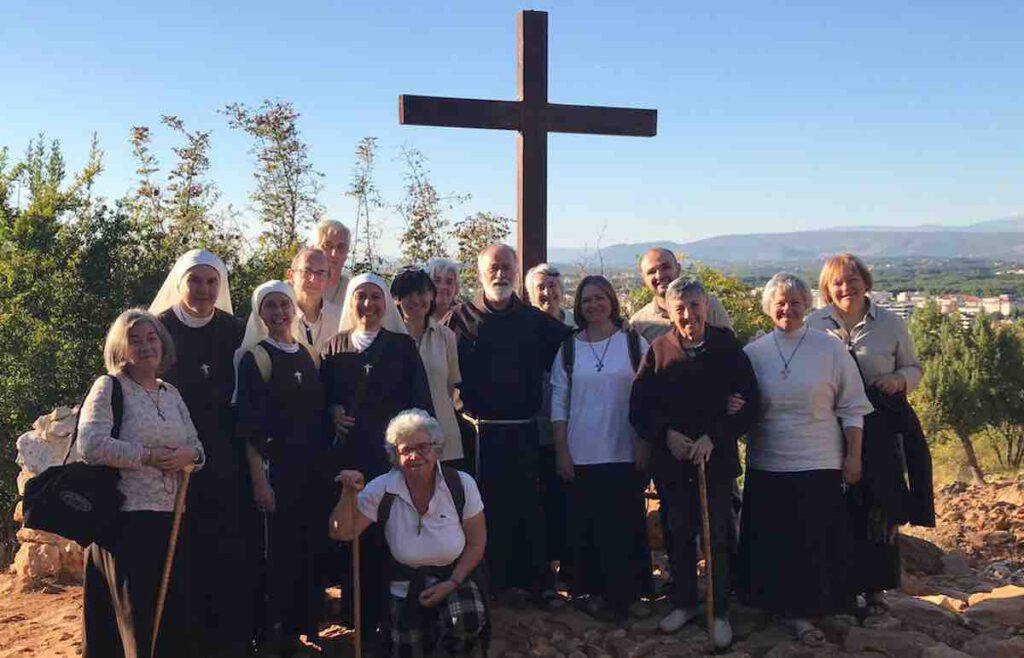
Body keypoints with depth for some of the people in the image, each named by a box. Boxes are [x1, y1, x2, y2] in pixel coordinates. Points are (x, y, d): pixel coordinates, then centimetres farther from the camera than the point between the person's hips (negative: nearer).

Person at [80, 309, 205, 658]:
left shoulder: (172, 394, 15)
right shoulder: (108, 387, -3)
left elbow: (196, 446, 17)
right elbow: (90, 446, -16)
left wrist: (190, 455, -6)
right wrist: (148, 456, -15)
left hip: (171, 519, 6)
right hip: (125, 521, -5)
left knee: (175, 619, 9)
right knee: (135, 619, 2)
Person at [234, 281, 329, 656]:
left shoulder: (309, 355, 12)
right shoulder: (254, 358, -3)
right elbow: (249, 426, -8)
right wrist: (259, 479, -15)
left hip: (314, 469, 5)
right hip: (276, 468, -5)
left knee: (314, 549, 9)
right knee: (279, 551, 0)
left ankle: (307, 624, 24)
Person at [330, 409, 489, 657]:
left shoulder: (461, 484, -11)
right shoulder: (382, 490, -9)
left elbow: (476, 544, -3)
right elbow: (343, 533, -9)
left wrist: (451, 584, -13)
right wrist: (349, 493, -24)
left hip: (456, 578, -1)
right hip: (405, 588, 1)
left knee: (467, 622, -29)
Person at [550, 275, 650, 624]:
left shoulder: (634, 343, 2)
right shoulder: (568, 349, 6)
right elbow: (558, 404, 6)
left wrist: (645, 446, -2)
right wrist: (562, 452, 1)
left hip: (625, 454, -1)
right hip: (581, 456, 1)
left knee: (624, 526, 3)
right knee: (586, 526, 5)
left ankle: (621, 595, 17)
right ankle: (593, 591, 21)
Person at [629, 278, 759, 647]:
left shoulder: (728, 349, -3)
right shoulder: (658, 351, 1)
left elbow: (748, 405, -6)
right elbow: (639, 406, 0)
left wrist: (713, 438, -16)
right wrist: (667, 434, -15)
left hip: (717, 460, -2)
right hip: (670, 460, 2)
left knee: (719, 538, 4)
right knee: (679, 536, 13)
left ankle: (721, 613, 19)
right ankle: (685, 603, 31)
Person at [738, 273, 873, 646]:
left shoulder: (830, 349, -1)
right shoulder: (753, 353, 4)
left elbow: (852, 409, 2)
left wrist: (853, 457, -1)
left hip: (819, 465, -1)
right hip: (766, 465, 2)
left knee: (816, 542, 2)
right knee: (772, 541, 6)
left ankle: (802, 612, 18)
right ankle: (785, 606, 24)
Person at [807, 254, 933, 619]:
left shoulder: (890, 324, 6)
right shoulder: (812, 325, 4)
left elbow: (914, 367, 14)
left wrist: (899, 379, -8)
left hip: (881, 427, 1)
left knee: (879, 508, 3)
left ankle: (875, 589, 17)